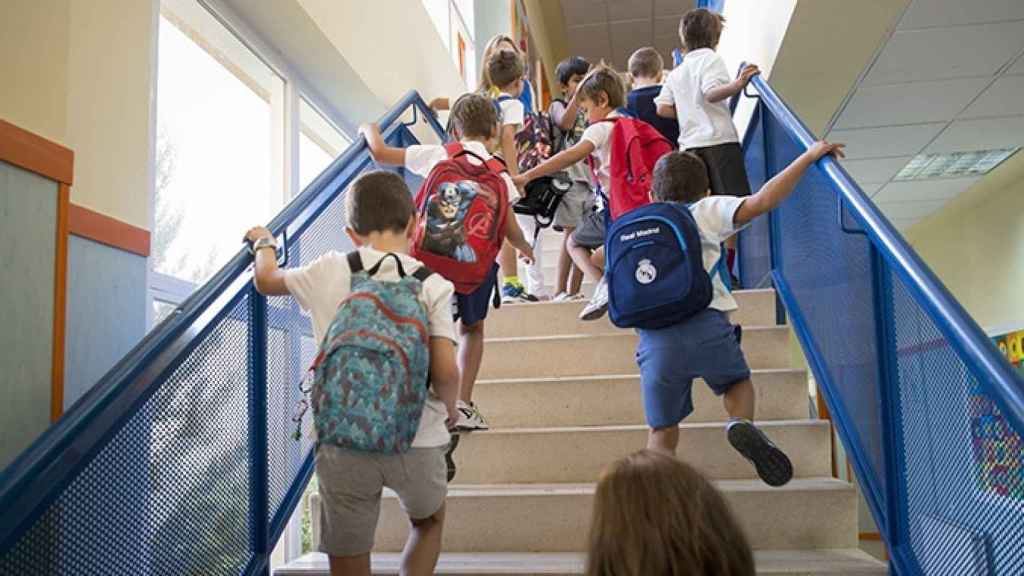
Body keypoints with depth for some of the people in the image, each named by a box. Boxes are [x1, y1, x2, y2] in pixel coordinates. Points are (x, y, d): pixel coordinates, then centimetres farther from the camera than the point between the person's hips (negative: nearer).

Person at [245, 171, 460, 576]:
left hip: (343, 442, 1)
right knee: (428, 522, 31)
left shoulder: (329, 272, 0)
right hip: (416, 441, 0)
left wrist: (263, 243, 39)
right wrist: (449, 408, 8)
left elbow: (267, 281, 18)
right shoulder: (432, 284, -5)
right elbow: (445, 372, -13)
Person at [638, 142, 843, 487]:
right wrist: (809, 156, 7)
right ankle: (742, 423, -4)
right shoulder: (704, 211, 14)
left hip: (654, 339, 2)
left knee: (662, 432, 13)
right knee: (738, 381, 27)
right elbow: (761, 202, 0)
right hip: (705, 325, -2)